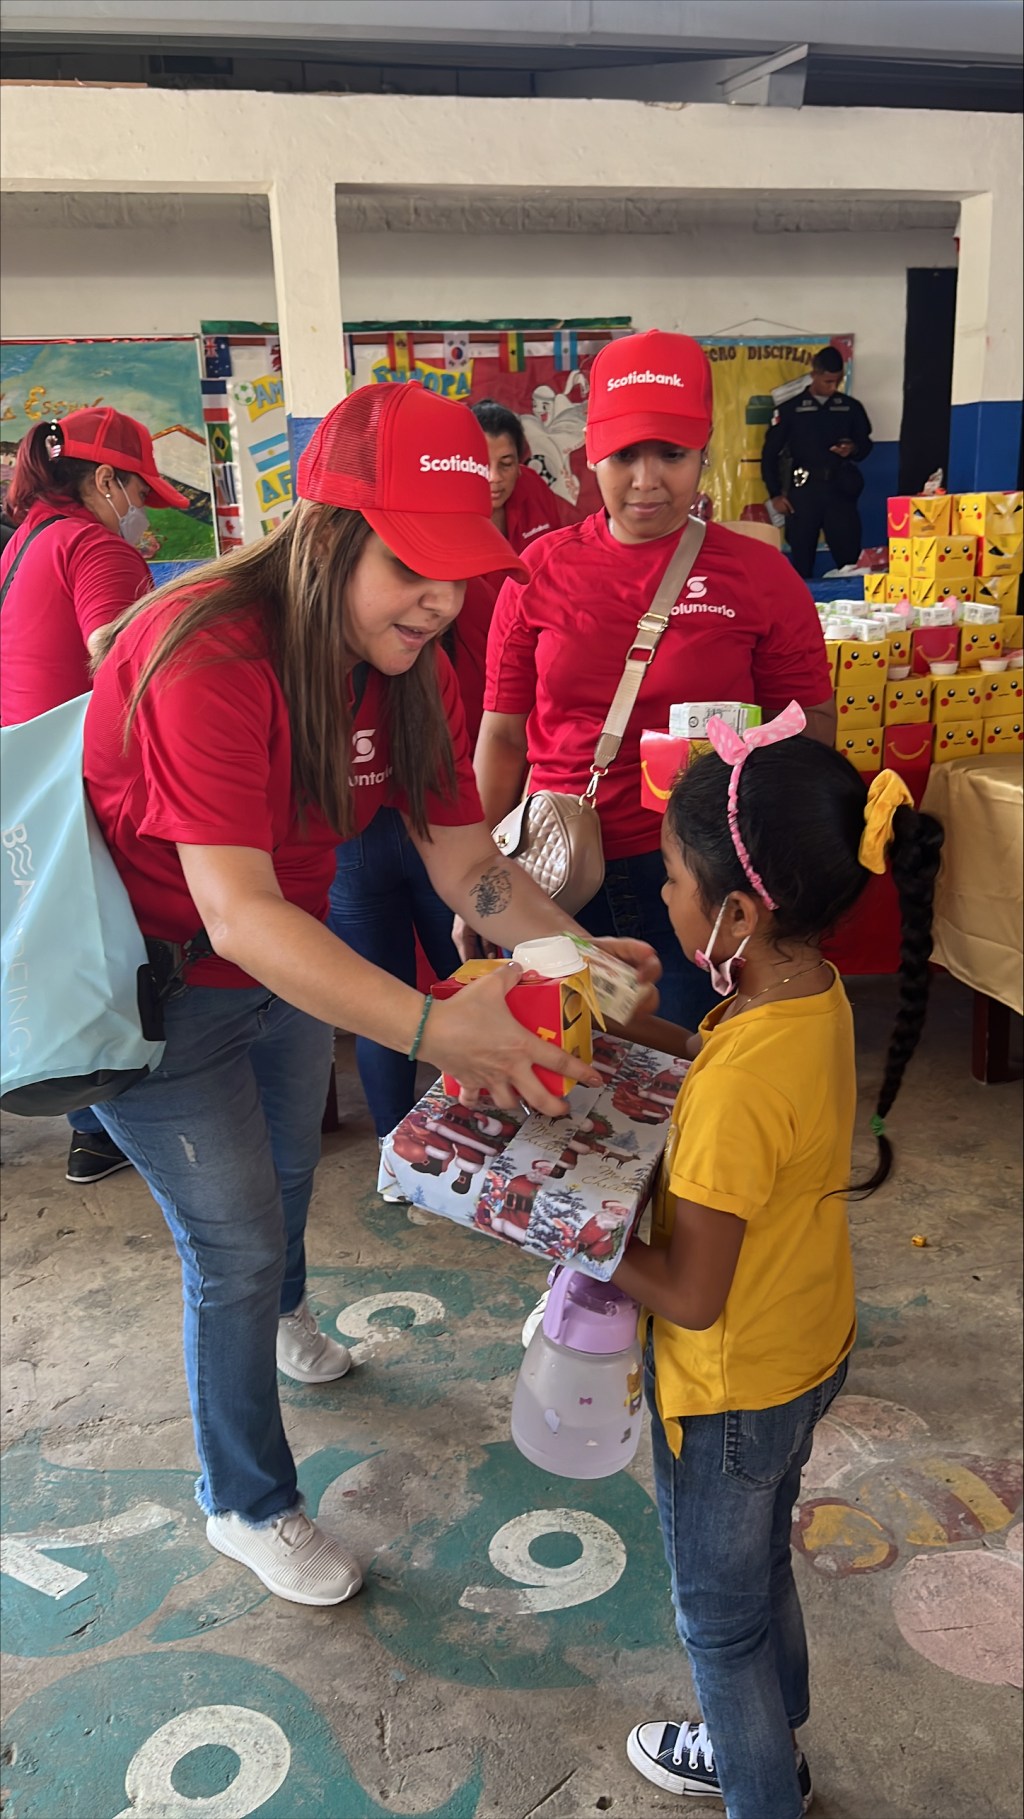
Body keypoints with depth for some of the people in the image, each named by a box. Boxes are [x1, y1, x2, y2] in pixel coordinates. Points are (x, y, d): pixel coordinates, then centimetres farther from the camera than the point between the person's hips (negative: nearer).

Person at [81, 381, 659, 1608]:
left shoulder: (409, 669, -9)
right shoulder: (206, 655, -35)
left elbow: (466, 861, -9)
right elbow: (237, 912, -41)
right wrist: (433, 1028, -50)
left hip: (282, 961, 7)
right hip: (153, 986, -7)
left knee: (288, 1164, 28)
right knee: (236, 1242, 1)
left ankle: (278, 1312, 63)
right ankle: (244, 1505, 27)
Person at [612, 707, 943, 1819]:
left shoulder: (740, 1089, -37)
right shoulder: (815, 994, -12)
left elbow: (690, 1295, -29)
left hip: (731, 1389, -8)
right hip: (810, 1350, 8)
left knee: (719, 1615, 19)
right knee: (760, 1568, 31)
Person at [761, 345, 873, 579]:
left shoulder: (852, 407, 11)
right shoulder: (790, 409, 5)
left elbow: (865, 445, 17)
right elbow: (770, 453, 5)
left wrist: (853, 450, -7)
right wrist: (775, 495, -2)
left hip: (840, 489, 1)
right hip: (804, 490, -1)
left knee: (849, 558, -4)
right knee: (801, 561, 0)